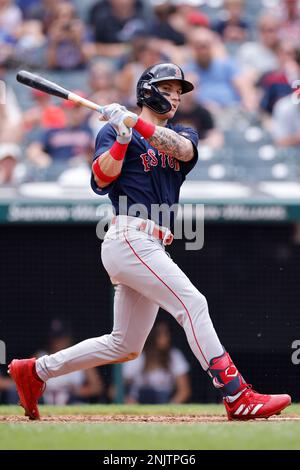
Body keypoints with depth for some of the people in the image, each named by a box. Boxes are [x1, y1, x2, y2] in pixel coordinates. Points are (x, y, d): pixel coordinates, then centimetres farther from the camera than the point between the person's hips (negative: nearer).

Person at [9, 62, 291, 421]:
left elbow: (182, 149, -6)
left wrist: (136, 122, -16)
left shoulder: (182, 135, 20)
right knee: (192, 304, -18)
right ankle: (237, 397, -23)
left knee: (125, 346, 11)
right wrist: (122, 135, -18)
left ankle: (36, 370, 20)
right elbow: (102, 179, -11)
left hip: (151, 249, 8)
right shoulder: (115, 130, 5)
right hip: (129, 239, -8)